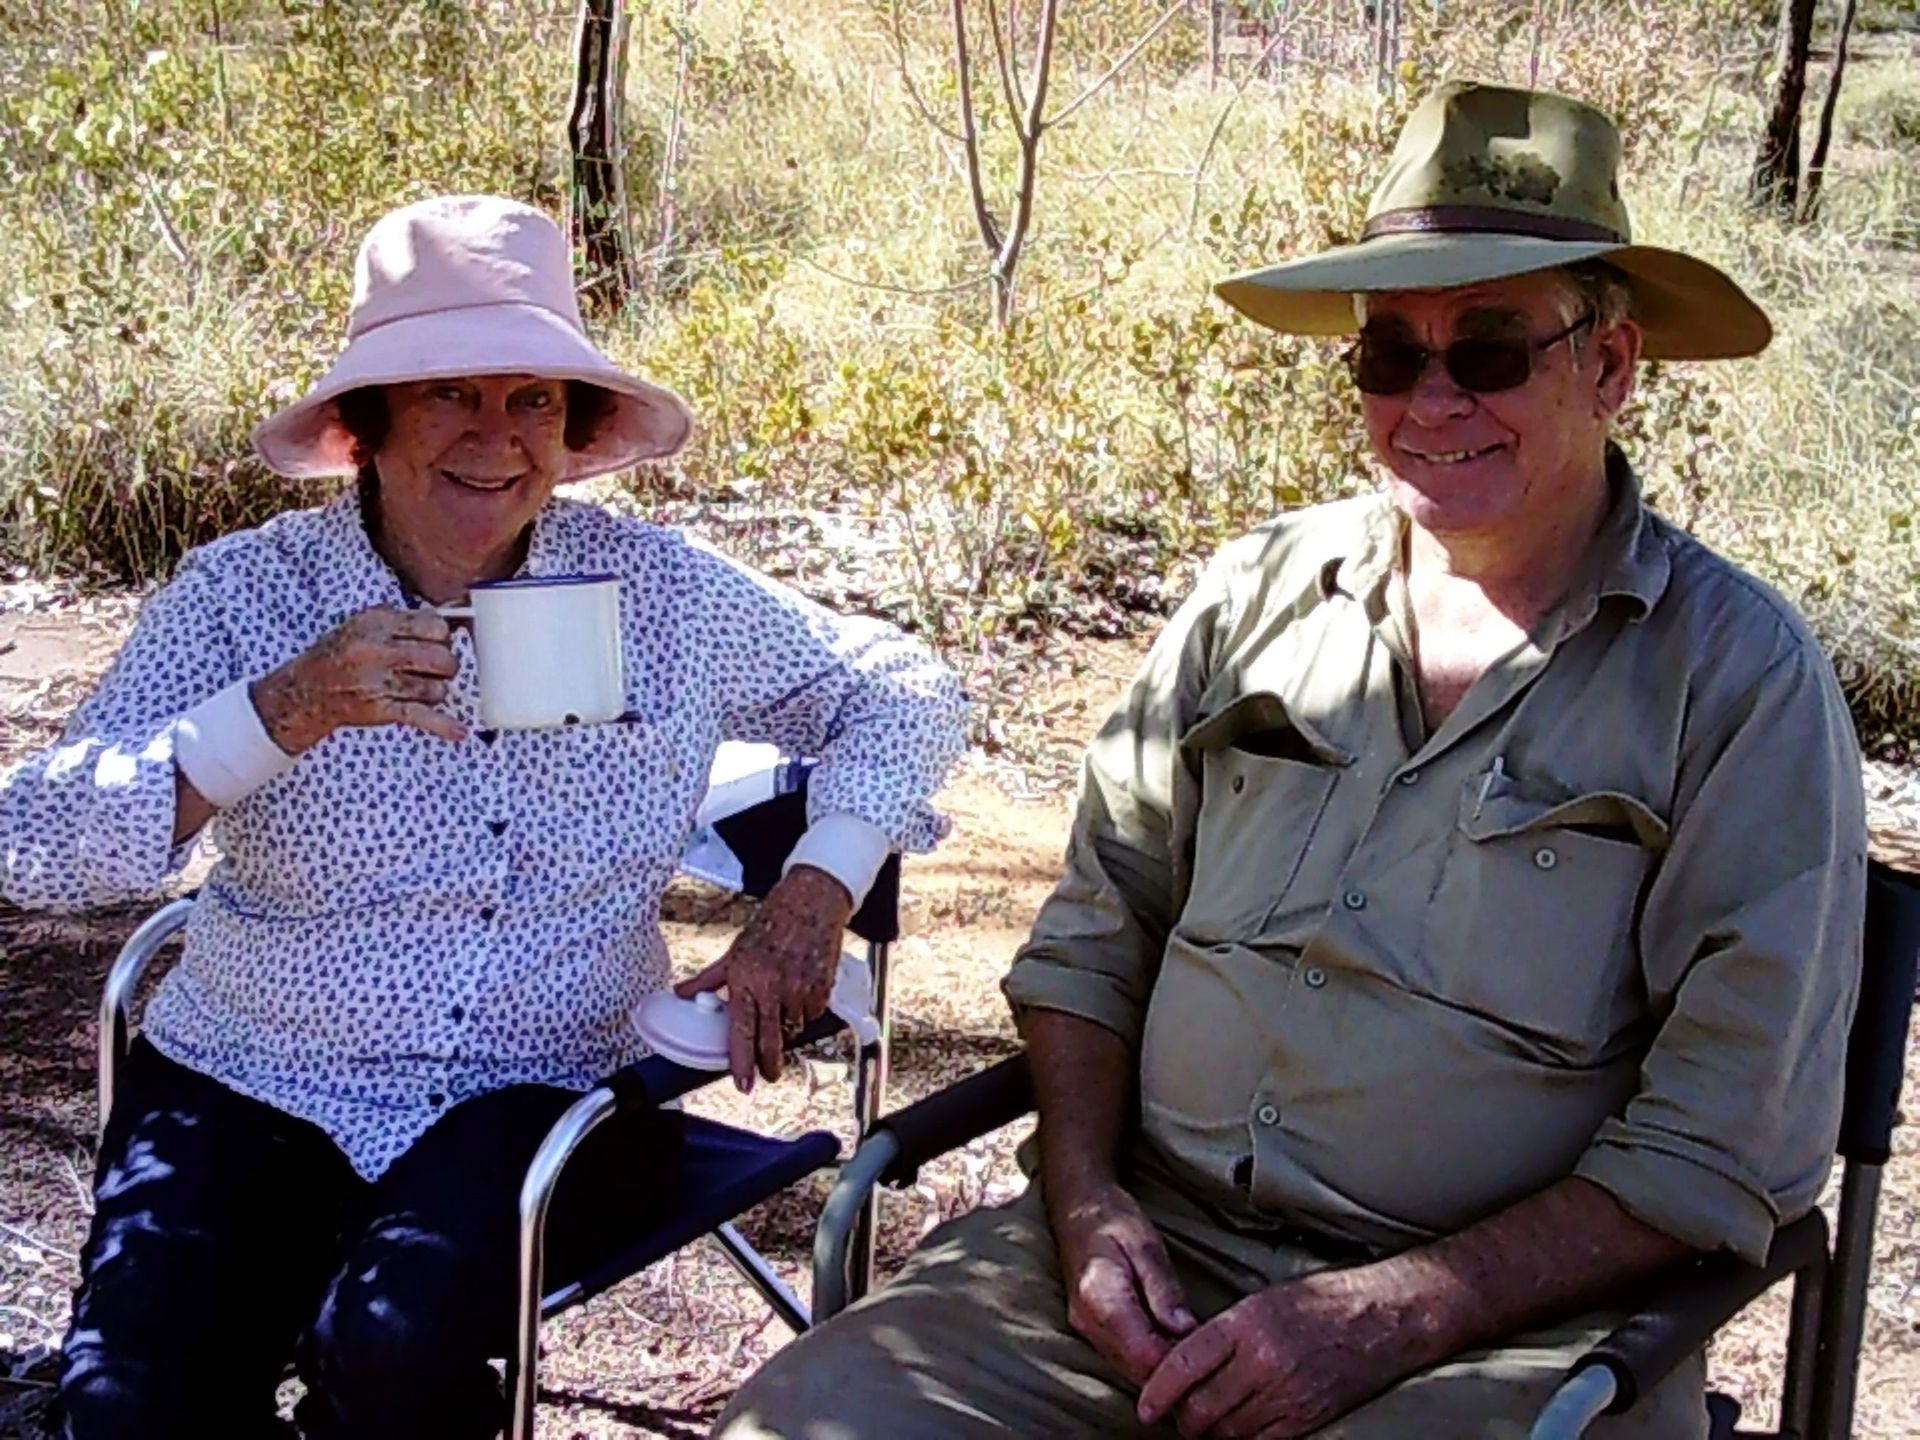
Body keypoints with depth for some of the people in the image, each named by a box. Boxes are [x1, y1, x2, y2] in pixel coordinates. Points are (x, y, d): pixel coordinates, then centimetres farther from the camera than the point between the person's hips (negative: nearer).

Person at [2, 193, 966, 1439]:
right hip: (253, 1088, 0)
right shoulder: (246, 591, -4)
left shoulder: (660, 591, 0)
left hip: (549, 1089, 0)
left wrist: (814, 896, -8)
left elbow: (902, 690, 9)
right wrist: (285, 711, -26)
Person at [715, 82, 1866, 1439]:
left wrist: (1385, 1321, -14)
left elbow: (1727, 1147, -7)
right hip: (1147, 1244, 3)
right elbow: (1094, 935, 13)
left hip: (1506, 1320, -2)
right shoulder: (1260, 590, 8)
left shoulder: (1741, 678, -4)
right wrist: (1086, 1199, -3)